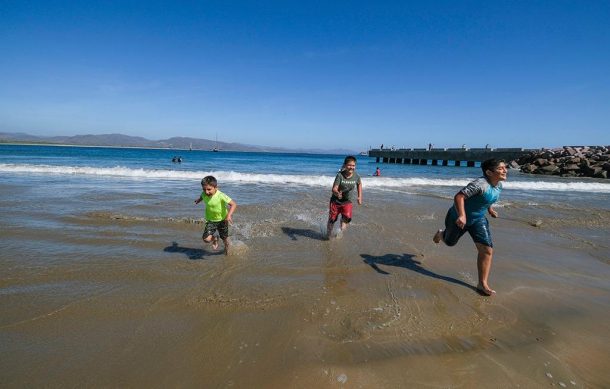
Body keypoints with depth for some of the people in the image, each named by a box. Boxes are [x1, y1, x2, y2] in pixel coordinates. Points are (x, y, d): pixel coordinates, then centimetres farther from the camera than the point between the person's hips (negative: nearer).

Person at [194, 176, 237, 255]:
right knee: (206, 239, -16)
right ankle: (215, 239, 21)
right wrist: (198, 200, 33)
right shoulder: (204, 194, -14)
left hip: (222, 220, -2)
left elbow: (234, 204, -30)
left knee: (224, 238, 17)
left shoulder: (221, 196, -28)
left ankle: (226, 247, 53)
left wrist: (229, 215, -41)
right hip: (210, 221, 3)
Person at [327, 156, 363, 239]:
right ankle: (328, 235, 34)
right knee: (332, 219, 9)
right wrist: (337, 193, -47)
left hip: (347, 202, 1)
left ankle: (341, 231, 5)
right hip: (336, 201, -1)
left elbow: (359, 184, 12)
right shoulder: (340, 175, -19)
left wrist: (359, 197, 11)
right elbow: (334, 189, -23)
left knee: (347, 217, -22)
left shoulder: (356, 176, -11)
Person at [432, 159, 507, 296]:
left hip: (478, 219, 6)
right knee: (449, 242, 19)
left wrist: (490, 209, 23)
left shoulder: (498, 185, -4)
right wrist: (461, 215, -49)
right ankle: (440, 234, 57)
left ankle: (483, 284, 3)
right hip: (459, 218, -6)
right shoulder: (480, 184, -32)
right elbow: (459, 196, -39)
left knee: (487, 249, -7)